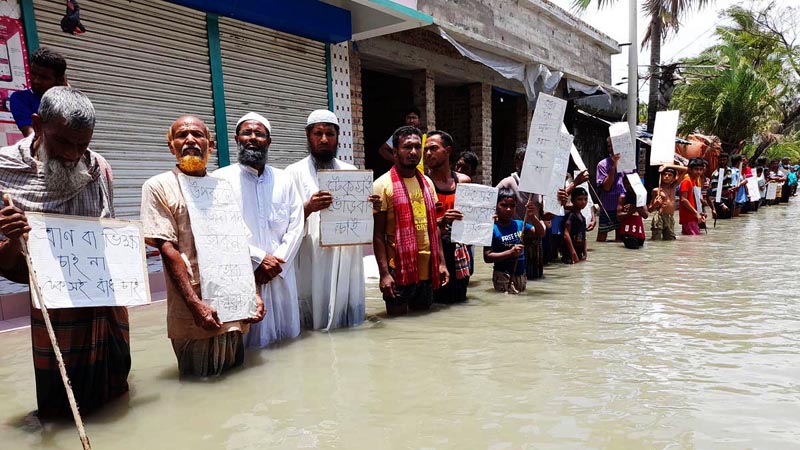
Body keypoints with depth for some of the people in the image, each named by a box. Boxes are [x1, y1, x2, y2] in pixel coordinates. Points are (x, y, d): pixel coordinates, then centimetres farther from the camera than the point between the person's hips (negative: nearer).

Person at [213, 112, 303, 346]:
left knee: (288, 338, 10)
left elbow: (296, 226, 5)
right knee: (249, 343, 2)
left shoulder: (284, 180, 11)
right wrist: (260, 259, -11)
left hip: (280, 274, 4)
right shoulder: (221, 179, -1)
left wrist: (277, 262, -8)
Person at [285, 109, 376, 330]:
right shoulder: (295, 172, 1)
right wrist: (308, 207, -25)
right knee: (314, 326, 1)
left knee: (351, 325, 9)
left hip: (347, 262, 4)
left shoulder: (351, 172, 13)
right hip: (312, 265, -3)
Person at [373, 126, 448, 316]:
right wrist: (384, 273, -16)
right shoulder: (383, 185, -6)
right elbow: (378, 235, -9)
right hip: (399, 270, -5)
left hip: (427, 269, 6)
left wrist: (441, 262, 9)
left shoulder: (427, 182, 12)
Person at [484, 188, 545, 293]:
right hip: (503, 276, -6)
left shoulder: (519, 224, 2)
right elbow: (487, 257, -17)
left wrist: (533, 217, -20)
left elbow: (540, 233, -5)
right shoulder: (493, 229, -14)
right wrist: (510, 252, -26)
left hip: (521, 274, 6)